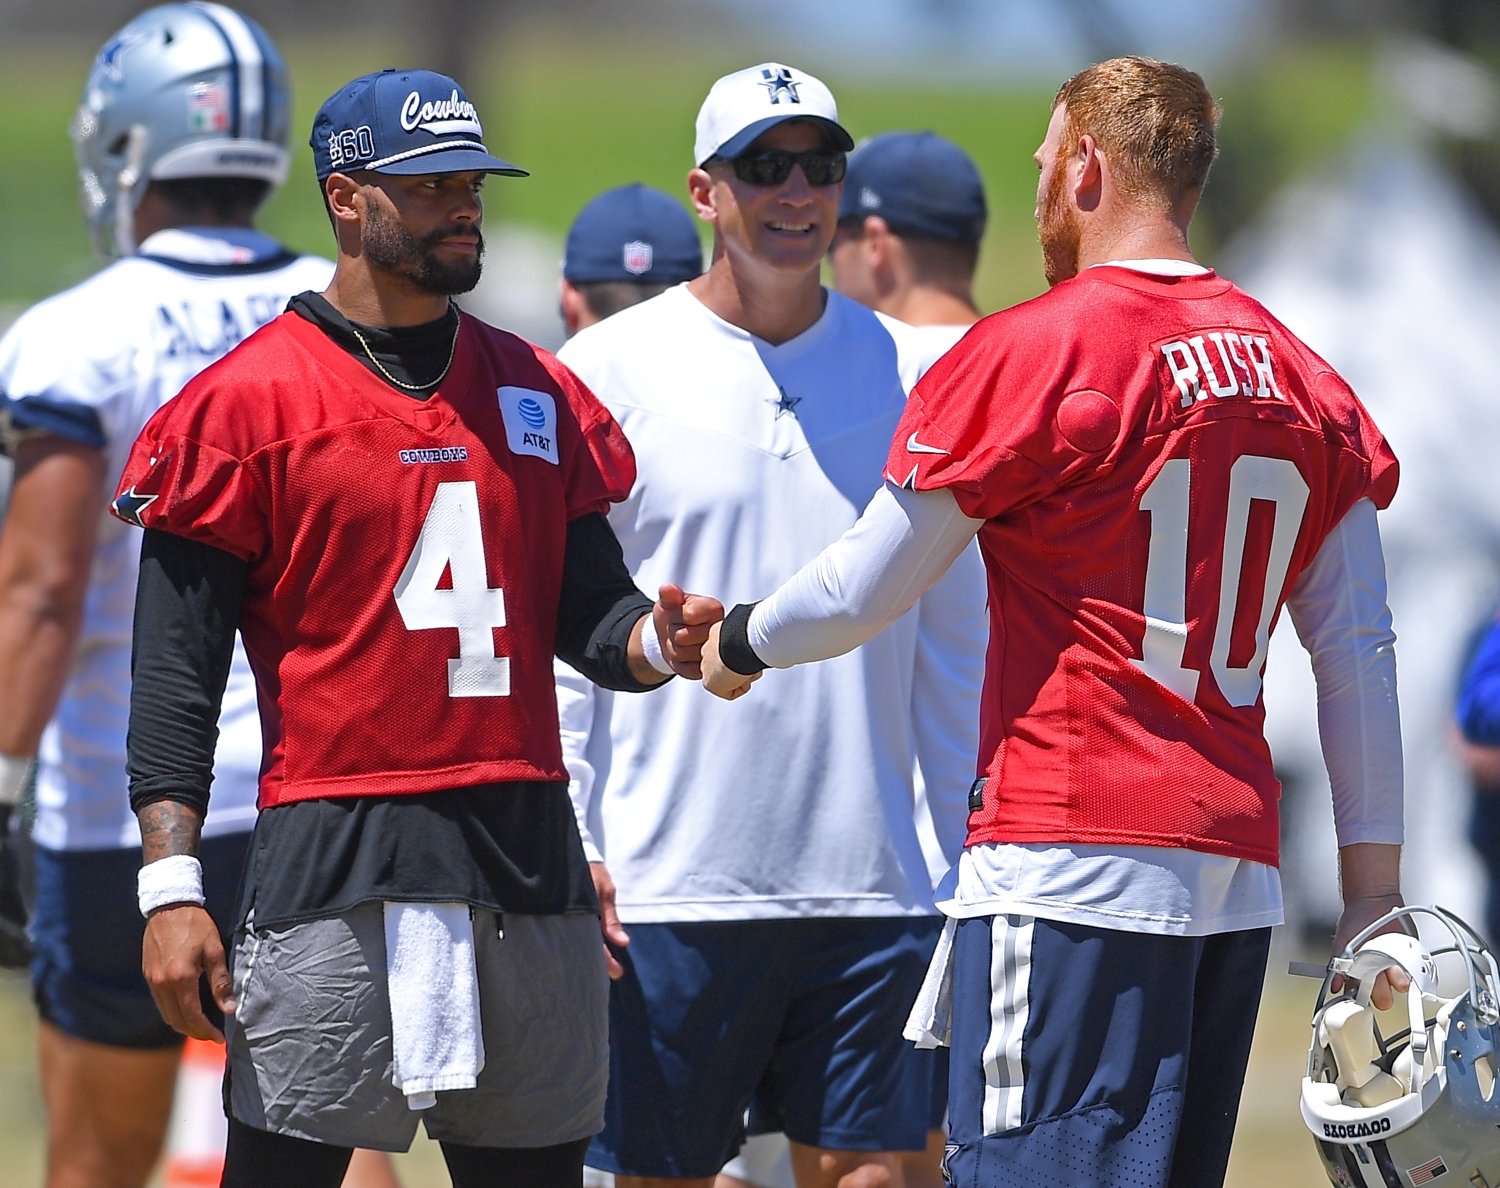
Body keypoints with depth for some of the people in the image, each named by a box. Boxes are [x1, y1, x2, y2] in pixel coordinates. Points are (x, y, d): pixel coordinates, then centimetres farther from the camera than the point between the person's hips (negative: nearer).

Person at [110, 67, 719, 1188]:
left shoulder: (537, 392, 15)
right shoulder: (249, 399, -2)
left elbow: (586, 612, 17)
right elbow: (176, 664, -4)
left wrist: (654, 642, -8)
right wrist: (170, 885, -12)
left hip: (528, 845, 5)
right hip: (335, 853, -5)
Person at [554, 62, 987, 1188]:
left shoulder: (906, 375, 9)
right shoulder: (608, 371, 0)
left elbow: (955, 640, 14)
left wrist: (977, 860, 10)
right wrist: (568, 844, -8)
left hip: (870, 882, 2)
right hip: (664, 886, -2)